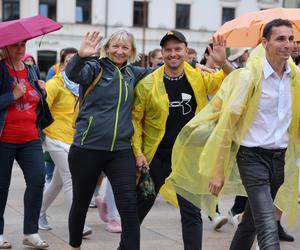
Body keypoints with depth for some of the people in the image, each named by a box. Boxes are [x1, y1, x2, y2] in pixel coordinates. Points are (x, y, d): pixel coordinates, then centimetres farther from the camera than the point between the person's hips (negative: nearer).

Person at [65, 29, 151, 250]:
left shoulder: (132, 73, 11)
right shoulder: (96, 67, -4)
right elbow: (73, 75, -24)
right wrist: (81, 56, -46)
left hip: (121, 150, 3)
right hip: (88, 147, -3)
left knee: (129, 206, -7)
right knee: (81, 203, 12)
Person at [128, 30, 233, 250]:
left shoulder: (199, 78, -3)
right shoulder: (148, 83, -8)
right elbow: (135, 118, -3)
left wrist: (223, 62, -20)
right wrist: (138, 152, -10)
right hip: (156, 157, 0)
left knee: (192, 213, 0)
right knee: (141, 205, 15)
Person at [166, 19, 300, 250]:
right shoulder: (248, 76, -11)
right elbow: (226, 124, -10)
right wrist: (217, 172, -10)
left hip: (280, 158, 5)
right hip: (253, 156, -5)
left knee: (252, 222, 18)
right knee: (268, 229, -14)